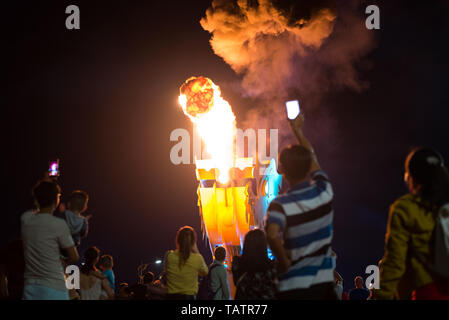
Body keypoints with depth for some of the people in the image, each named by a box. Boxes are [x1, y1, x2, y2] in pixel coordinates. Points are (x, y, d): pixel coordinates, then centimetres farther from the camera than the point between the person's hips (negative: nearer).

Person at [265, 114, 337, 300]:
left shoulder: (280, 204, -14)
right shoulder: (324, 191, 1)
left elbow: (272, 235, -34)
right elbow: (313, 160, 20)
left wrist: (284, 261, -16)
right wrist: (297, 130, 32)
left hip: (295, 287, -4)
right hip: (325, 282, 4)